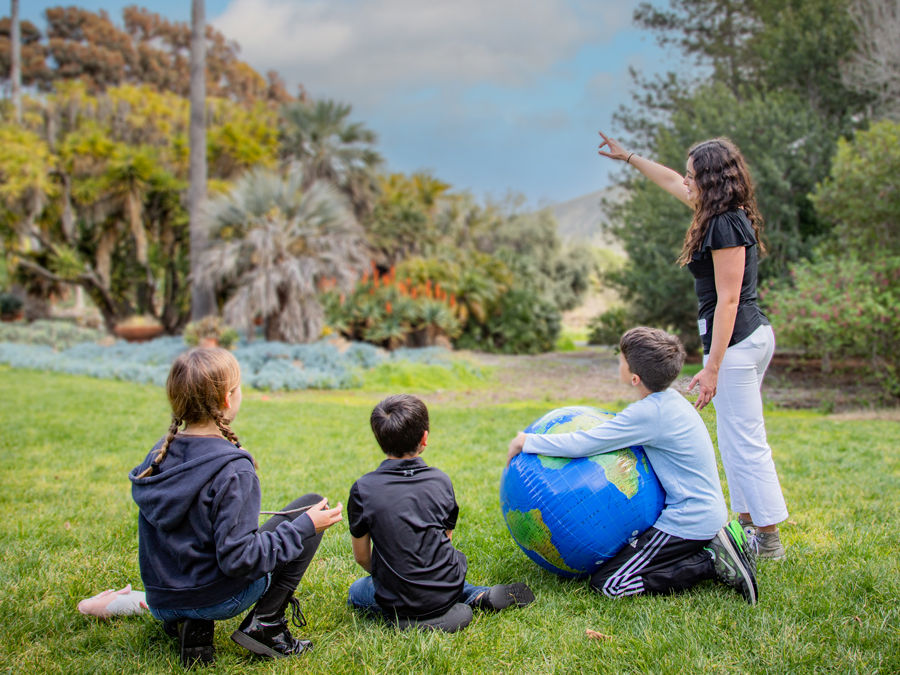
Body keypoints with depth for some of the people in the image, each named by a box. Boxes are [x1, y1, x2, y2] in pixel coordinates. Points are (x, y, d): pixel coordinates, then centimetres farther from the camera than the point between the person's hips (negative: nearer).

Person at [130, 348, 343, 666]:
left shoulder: (160, 455, -1)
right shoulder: (232, 470, -23)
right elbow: (238, 558, -24)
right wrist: (304, 526, -16)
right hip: (216, 599, -7)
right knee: (312, 505, 4)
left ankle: (191, 625, 12)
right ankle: (265, 624, -1)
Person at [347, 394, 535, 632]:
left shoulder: (363, 490, -11)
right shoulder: (440, 481, -3)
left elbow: (361, 556, -1)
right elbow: (446, 538, 7)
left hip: (397, 601, -3)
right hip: (447, 591, 4)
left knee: (356, 592, 27)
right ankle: (481, 597, 10)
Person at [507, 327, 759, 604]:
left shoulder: (650, 413, -23)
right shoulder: (670, 399, 6)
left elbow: (581, 444, -23)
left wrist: (526, 441, -11)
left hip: (688, 520, -10)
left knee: (606, 583, -11)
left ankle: (713, 562, -8)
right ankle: (716, 543, 13)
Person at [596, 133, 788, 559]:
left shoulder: (726, 225, -17)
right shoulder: (724, 215, 12)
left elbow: (728, 300, -20)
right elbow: (671, 183, 28)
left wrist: (712, 368, -20)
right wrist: (628, 157, 37)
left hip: (736, 342, -10)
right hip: (753, 335, 10)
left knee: (744, 443, -5)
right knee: (737, 440, 17)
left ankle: (769, 540, 3)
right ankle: (748, 522, 28)